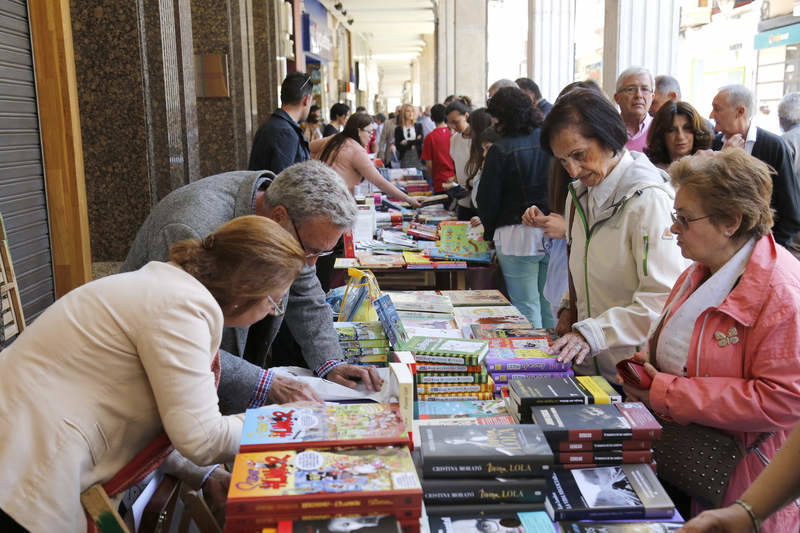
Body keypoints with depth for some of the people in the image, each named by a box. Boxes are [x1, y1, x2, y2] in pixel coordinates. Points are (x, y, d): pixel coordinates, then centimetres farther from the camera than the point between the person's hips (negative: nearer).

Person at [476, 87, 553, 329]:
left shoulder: (500, 150, -8)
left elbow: (487, 199, -4)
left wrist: (490, 230, 13)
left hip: (518, 236, -5)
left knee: (526, 310, 3)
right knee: (552, 308, 13)